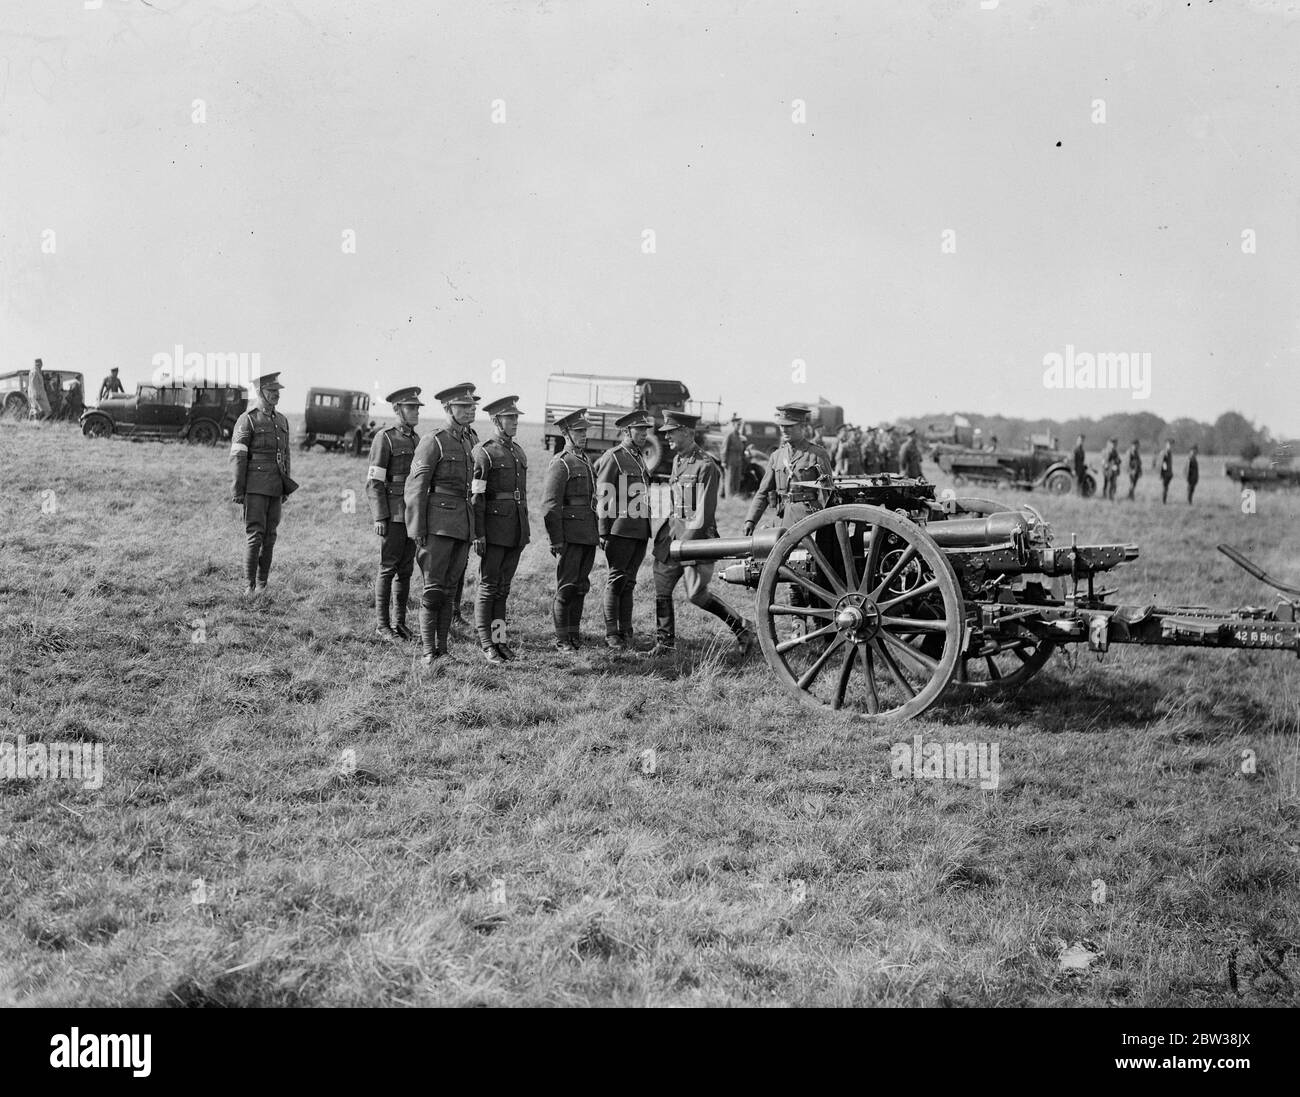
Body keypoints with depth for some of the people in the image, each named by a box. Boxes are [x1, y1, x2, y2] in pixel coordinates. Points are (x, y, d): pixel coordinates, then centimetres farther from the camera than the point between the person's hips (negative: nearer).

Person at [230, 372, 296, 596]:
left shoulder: (282, 421, 14)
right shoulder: (247, 420, -6)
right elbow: (237, 457, -9)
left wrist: (287, 487, 16)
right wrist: (237, 490, -13)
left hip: (275, 488, 6)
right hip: (255, 486, -6)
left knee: (270, 536, 7)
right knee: (255, 535, -9)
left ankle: (262, 585, 14)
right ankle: (249, 587, -5)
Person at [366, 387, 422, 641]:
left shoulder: (416, 439, 14)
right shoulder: (384, 439, -7)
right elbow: (374, 482, -11)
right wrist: (379, 517, -17)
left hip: (413, 513, 7)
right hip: (392, 513, -7)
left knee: (406, 569, 8)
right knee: (388, 568, -3)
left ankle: (399, 622, 15)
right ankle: (382, 624, 3)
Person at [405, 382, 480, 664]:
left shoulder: (472, 441, 14)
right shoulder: (433, 442, -7)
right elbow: (415, 488, -9)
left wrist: (477, 527, 15)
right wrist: (418, 532, -13)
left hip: (464, 523, 6)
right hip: (439, 522, -6)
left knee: (450, 588, 10)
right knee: (434, 587, -5)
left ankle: (442, 649, 16)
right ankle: (427, 651, 1)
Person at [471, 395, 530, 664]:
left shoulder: (519, 452, 16)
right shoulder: (484, 453, -7)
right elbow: (476, 497, -12)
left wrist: (524, 531, 18)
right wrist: (478, 533, -17)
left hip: (516, 529, 7)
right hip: (494, 528, -7)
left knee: (503, 588, 10)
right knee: (488, 587, -2)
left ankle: (499, 638, 15)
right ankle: (486, 644, 1)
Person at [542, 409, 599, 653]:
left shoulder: (586, 461, 17)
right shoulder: (561, 464, -9)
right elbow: (549, 505, -14)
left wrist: (597, 533, 19)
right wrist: (556, 539, -17)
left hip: (588, 536, 8)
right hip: (570, 536, -8)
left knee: (581, 587, 12)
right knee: (566, 589, -4)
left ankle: (575, 635, 20)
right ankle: (562, 641, 2)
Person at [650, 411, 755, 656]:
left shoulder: (705, 465, -13)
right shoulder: (677, 460, 13)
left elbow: (705, 510, -17)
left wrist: (687, 541, -20)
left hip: (697, 534, -8)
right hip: (675, 531, 8)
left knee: (696, 594, -9)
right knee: (661, 588, 6)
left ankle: (742, 628, 4)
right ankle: (664, 642, 16)